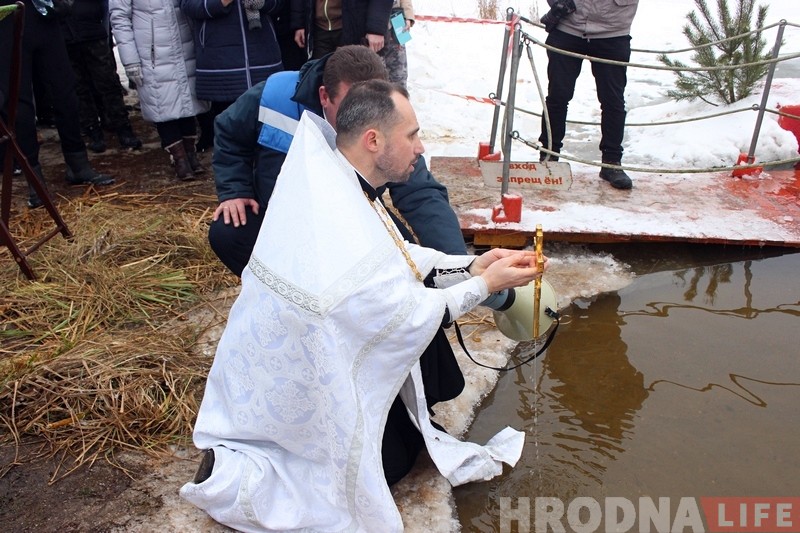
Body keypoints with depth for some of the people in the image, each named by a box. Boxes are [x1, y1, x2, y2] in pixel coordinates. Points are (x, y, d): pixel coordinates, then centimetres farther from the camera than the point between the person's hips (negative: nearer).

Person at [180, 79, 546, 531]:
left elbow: (400, 258, 4)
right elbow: (410, 319, -24)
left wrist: (472, 265, -6)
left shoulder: (329, 176, -5)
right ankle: (232, 476, 4)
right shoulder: (342, 228, -34)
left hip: (301, 354, 9)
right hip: (295, 386, -9)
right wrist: (485, 285, -12)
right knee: (398, 455, 7)